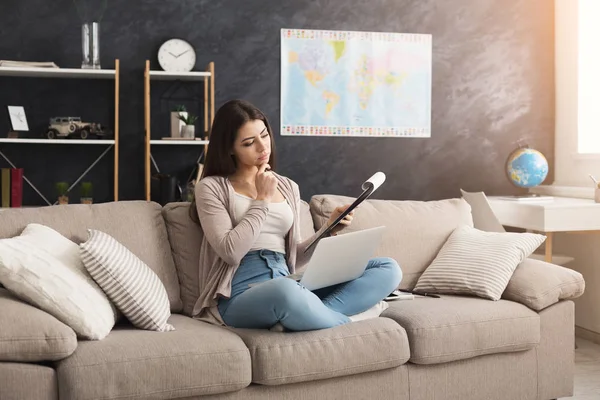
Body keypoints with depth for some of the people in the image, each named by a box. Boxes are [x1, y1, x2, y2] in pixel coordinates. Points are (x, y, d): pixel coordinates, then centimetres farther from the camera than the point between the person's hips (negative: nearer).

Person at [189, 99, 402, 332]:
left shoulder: (288, 187, 20)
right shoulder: (211, 188, 5)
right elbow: (231, 251, -8)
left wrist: (328, 230, 1)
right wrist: (262, 200, -2)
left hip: (287, 287, 6)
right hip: (240, 297, -6)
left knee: (388, 268, -11)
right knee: (286, 291, -44)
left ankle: (315, 314, -31)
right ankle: (347, 320, -17)